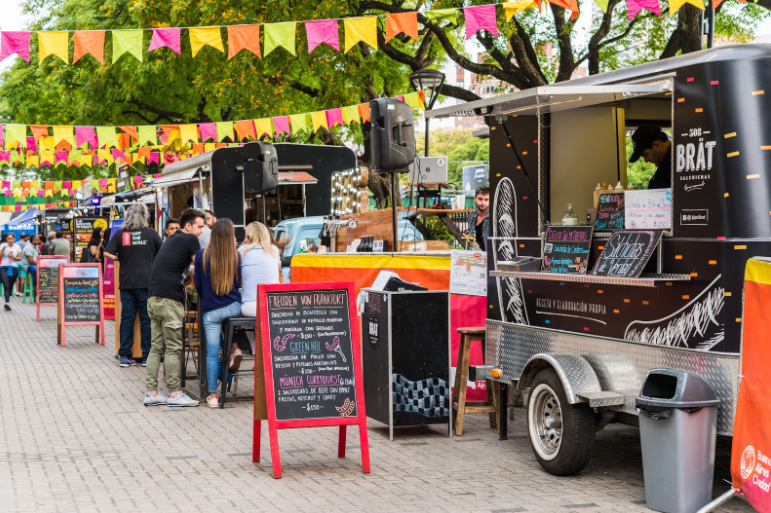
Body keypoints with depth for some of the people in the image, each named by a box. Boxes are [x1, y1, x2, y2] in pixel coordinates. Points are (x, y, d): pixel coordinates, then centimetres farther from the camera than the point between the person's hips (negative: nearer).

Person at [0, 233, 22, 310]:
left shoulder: (17, 247, 6)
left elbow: (19, 258, 8)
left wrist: (13, 257, -10)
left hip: (14, 268, 2)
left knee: (10, 286, 5)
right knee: (6, 286, -17)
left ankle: (7, 302, 18)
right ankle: (7, 302, -27)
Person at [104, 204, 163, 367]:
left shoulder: (120, 234, 2)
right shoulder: (151, 233, -2)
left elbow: (107, 253, -2)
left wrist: (120, 258, 14)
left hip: (127, 282, 2)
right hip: (147, 282, -2)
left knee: (126, 319, 6)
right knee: (147, 319, 4)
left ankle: (125, 357, 7)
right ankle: (147, 357, 7)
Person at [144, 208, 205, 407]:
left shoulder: (170, 240, 23)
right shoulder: (190, 240, -3)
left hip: (153, 298, 8)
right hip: (169, 299, -8)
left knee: (156, 347, 10)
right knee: (173, 348, -3)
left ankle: (151, 393, 10)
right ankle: (174, 394, 0)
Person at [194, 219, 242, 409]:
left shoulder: (202, 256, -6)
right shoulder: (236, 256, -5)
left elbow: (197, 285, 5)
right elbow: (239, 283, 8)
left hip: (211, 310, -1)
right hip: (234, 306, 1)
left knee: (212, 352, 3)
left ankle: (213, 395, 6)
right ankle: (234, 349, 20)